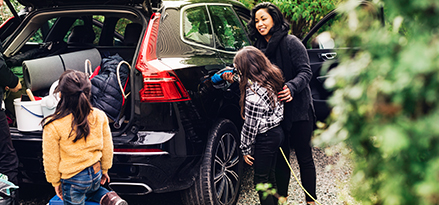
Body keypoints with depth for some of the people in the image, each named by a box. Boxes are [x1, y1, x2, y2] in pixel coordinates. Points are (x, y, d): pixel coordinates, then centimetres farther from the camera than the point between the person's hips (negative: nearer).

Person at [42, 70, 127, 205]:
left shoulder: (52, 126, -20)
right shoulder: (99, 116, -10)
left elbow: (51, 160, -10)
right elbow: (107, 148, 2)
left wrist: (56, 182, 6)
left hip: (73, 180, -5)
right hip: (96, 173, 5)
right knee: (93, 189, 35)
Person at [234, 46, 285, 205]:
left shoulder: (253, 93, -27)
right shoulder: (273, 77, -2)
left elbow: (250, 126, -20)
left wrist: (246, 149, -7)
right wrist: (233, 80, 11)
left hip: (265, 139, -9)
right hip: (277, 132, 9)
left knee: (261, 180, 6)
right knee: (270, 175, 22)